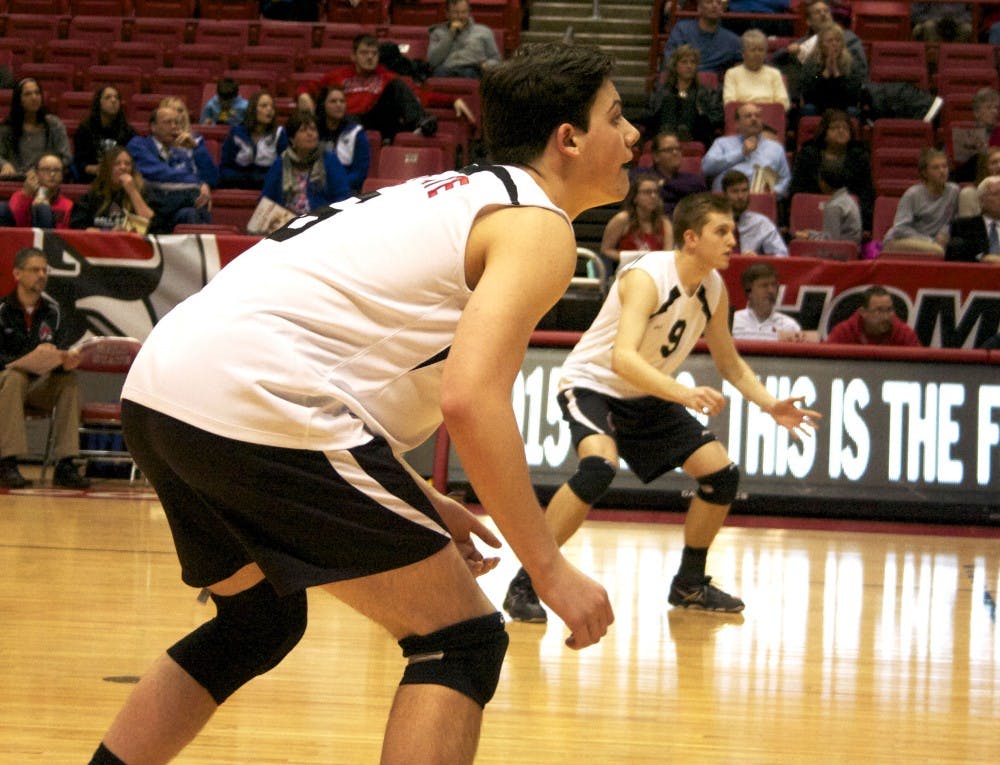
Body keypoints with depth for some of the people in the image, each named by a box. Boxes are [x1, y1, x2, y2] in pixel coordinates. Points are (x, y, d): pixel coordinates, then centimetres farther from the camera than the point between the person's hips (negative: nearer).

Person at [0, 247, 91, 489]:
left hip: (38, 387, 4)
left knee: (69, 380, -24)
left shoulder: (53, 311, 4)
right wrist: (30, 359, -34)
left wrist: (66, 360, -27)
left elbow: (61, 351, -1)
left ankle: (65, 465, -27)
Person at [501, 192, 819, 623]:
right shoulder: (648, 277, -28)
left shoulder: (714, 290, -4)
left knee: (722, 474, 0)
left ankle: (689, 584, 19)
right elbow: (622, 358, -42)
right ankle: (525, 584, -28)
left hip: (648, 398, 8)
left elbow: (730, 365, 11)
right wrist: (684, 393, -54)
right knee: (599, 466, -35)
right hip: (592, 384, -8)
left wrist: (770, 406, -4)